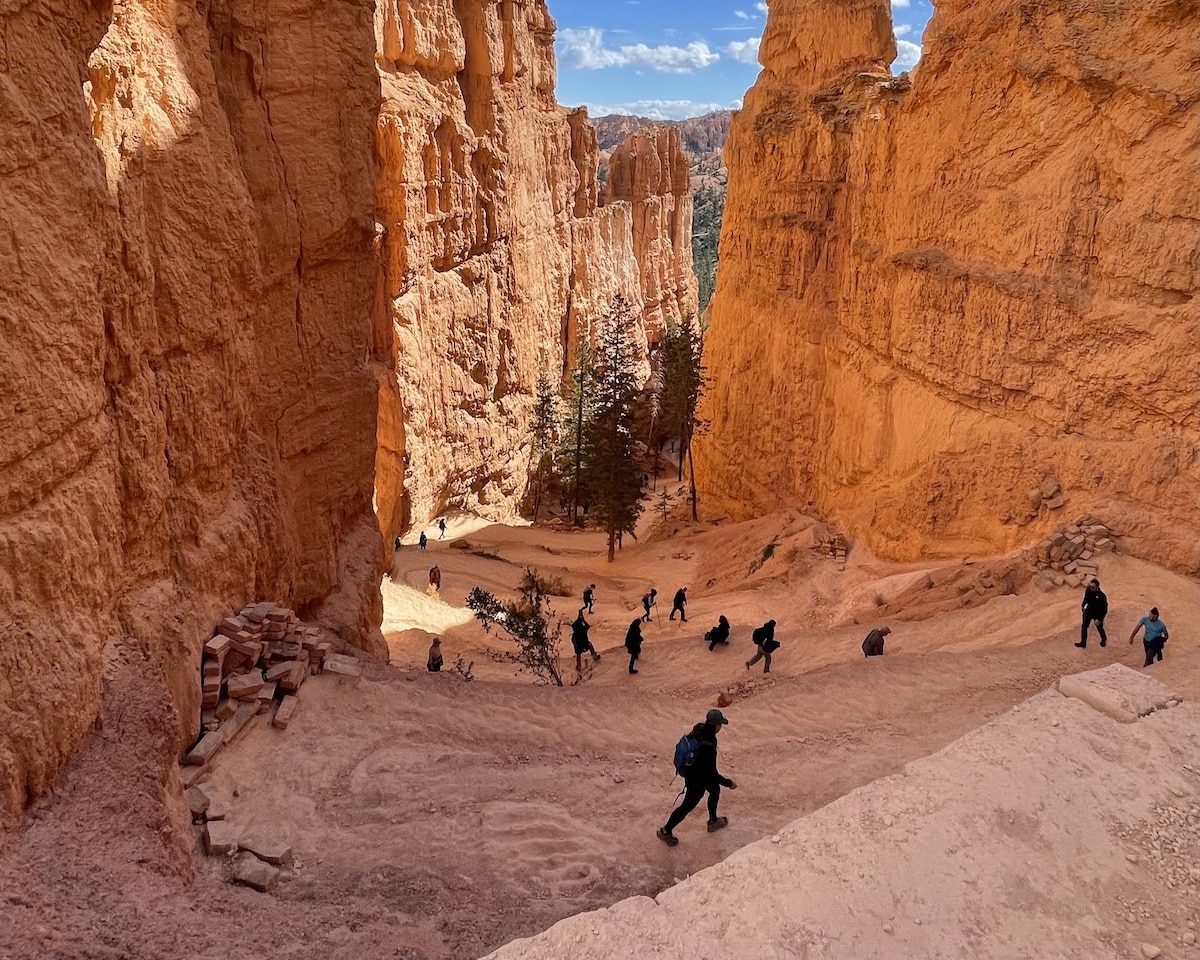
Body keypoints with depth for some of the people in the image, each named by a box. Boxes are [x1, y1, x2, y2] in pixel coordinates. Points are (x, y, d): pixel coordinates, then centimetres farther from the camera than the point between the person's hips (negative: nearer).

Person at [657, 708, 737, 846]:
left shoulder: (699, 729, -16)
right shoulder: (708, 746, -41)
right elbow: (711, 773, -31)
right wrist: (728, 783, -19)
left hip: (692, 771, 8)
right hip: (697, 780, -8)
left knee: (715, 790, 29)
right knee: (688, 806, 13)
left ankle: (713, 821, 51)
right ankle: (665, 831, 31)